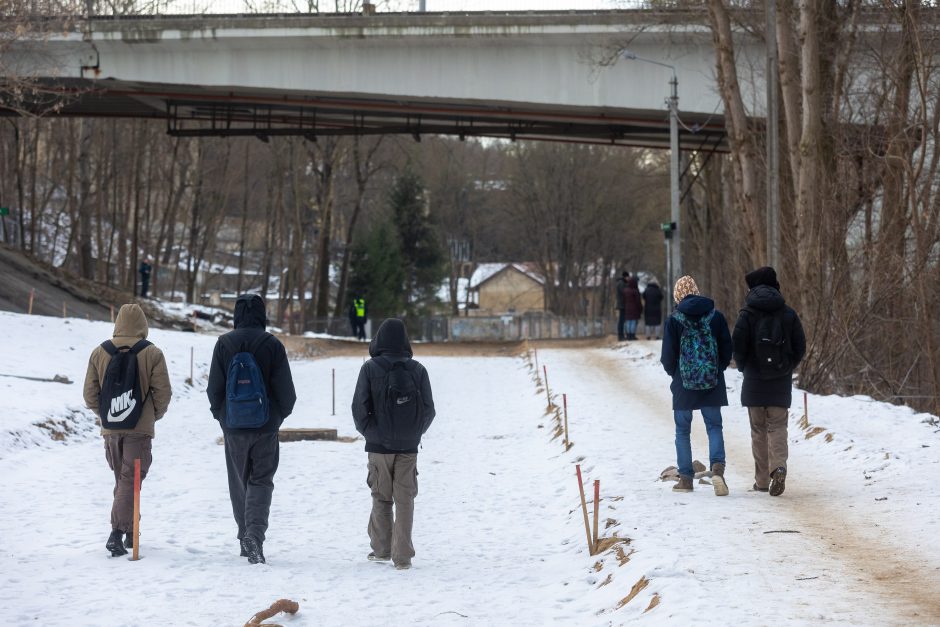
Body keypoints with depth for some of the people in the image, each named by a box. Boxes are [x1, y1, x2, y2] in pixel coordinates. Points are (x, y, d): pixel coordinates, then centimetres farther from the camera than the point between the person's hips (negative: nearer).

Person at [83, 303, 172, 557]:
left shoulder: (99, 353, 3)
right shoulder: (152, 354, -6)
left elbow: (90, 393, 4)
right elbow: (163, 393, -6)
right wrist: (155, 415, 12)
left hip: (110, 429, 3)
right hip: (139, 429, -3)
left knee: (121, 478, 17)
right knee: (130, 480, -4)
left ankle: (130, 531, 22)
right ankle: (118, 532, -17)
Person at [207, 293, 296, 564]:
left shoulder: (224, 343, -3)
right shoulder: (272, 345, -8)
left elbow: (214, 387, 0)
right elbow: (286, 389, -5)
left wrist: (220, 414, 18)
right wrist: (281, 413, 15)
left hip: (234, 427, 2)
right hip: (266, 427, -1)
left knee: (239, 482, 13)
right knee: (261, 481, 2)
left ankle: (246, 538, 19)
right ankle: (255, 534, -18)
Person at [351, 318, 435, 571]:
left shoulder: (370, 369, -8)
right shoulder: (417, 370, -1)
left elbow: (359, 408, -8)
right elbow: (428, 409, 1)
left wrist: (368, 432, 9)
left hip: (379, 445, -1)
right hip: (408, 447, 1)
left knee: (381, 498, 13)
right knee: (405, 499, 4)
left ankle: (381, 550, 16)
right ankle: (402, 556, 1)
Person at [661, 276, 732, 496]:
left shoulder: (674, 320, -8)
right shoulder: (715, 316, 0)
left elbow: (668, 355, -6)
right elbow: (727, 348, 3)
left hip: (684, 384, -2)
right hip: (712, 382, 2)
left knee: (682, 430, 10)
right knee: (714, 426, 7)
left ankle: (686, 478, 10)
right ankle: (717, 467, -16)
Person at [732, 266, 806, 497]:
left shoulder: (747, 314, -6)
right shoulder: (788, 314, 1)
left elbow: (738, 346, -9)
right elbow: (800, 346, 1)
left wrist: (743, 367, 9)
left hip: (754, 382, -1)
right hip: (781, 383, 1)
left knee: (758, 430, 8)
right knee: (778, 427, 4)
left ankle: (762, 480, 10)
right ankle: (779, 467, -21)